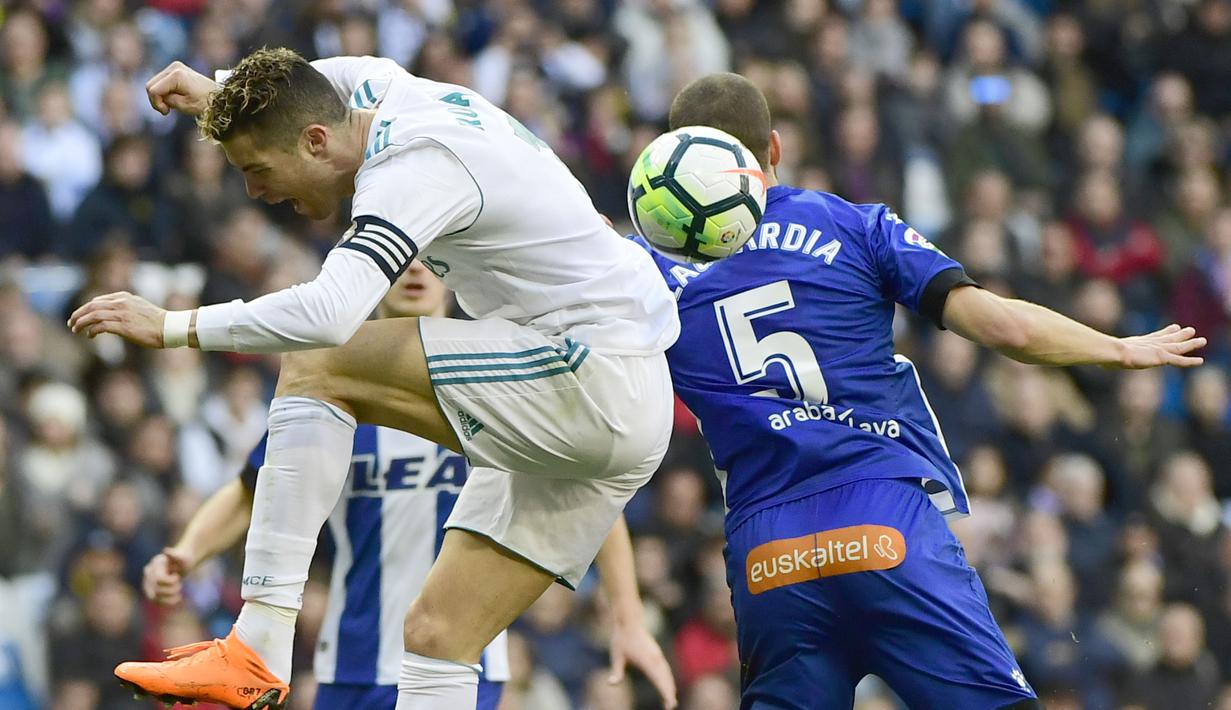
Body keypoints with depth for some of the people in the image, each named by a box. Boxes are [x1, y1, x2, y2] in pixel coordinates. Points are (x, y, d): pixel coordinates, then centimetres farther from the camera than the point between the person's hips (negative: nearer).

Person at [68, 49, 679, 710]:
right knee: (436, 636, 5)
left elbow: (328, 313, -34)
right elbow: (347, 75, 39)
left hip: (595, 376, -10)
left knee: (314, 366, -14)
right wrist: (215, 91, 30)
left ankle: (258, 651, -19)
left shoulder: (414, 167, -18)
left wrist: (172, 326, -27)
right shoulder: (385, 89, 10)